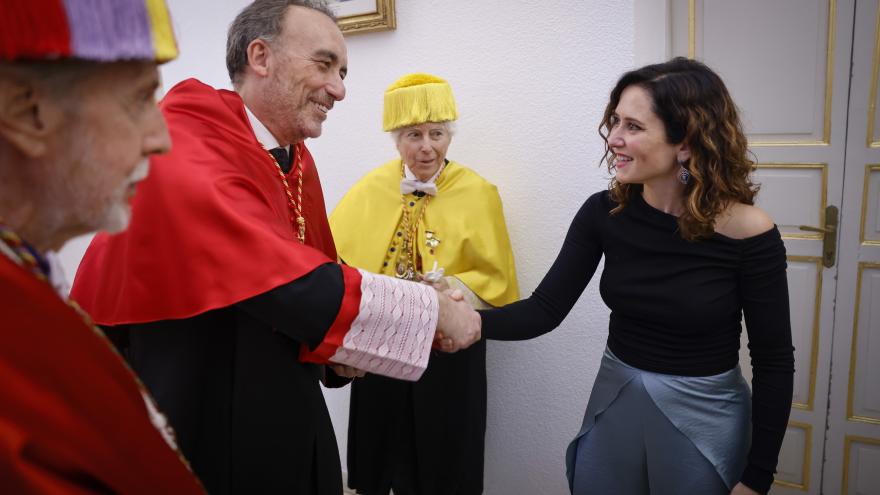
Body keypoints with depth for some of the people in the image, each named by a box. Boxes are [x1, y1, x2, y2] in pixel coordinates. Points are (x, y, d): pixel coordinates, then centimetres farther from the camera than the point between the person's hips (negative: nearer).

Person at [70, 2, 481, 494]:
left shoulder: (297, 160, 4)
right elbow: (292, 288, -31)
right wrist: (435, 308, -21)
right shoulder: (182, 154, -23)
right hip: (202, 436, -7)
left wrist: (338, 347, -5)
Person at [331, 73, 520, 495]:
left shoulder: (477, 194, -8)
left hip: (447, 352, -3)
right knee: (381, 456, 18)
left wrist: (443, 287, -25)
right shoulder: (372, 188, 1)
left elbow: (496, 282, -9)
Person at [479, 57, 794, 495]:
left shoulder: (746, 232, -18)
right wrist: (473, 323, -27)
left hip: (702, 418, -3)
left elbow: (774, 363, -10)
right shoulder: (603, 213, -10)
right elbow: (545, 309, -9)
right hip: (615, 403, 3)